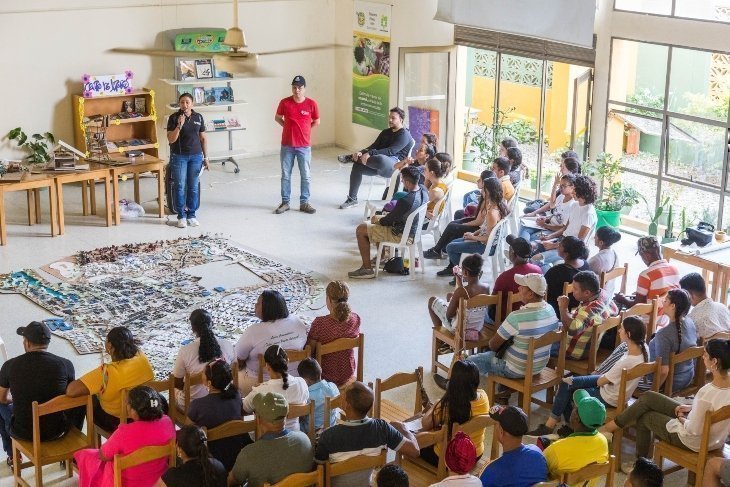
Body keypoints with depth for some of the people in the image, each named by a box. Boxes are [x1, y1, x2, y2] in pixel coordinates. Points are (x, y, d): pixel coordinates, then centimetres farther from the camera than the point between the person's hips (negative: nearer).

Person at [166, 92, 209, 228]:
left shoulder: (198, 117, 3)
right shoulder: (173, 118, -6)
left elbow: (203, 138, 8)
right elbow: (171, 139, -11)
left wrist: (206, 157, 5)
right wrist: (179, 125, -24)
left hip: (196, 156, 2)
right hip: (179, 157, -2)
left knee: (194, 187, 5)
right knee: (180, 186, 1)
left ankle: (191, 215, 16)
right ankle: (181, 216, 11)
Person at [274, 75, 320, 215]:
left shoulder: (311, 104, -7)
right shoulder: (284, 102, -6)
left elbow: (316, 122, 8)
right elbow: (277, 118, 11)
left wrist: (303, 129, 6)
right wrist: (289, 127, 5)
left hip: (304, 146, 0)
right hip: (287, 146, 0)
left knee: (305, 175, 6)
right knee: (285, 175, 7)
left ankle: (304, 202, 16)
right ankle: (285, 202, 17)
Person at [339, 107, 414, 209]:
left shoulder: (404, 134, -5)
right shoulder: (386, 132, 23)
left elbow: (391, 151, -19)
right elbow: (374, 146, 14)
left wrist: (370, 154, -27)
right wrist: (362, 152, -9)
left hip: (395, 164, -8)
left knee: (381, 159, -41)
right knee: (357, 166, -12)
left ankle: (355, 158, -14)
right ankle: (352, 199, -3)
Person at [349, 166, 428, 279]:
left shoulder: (406, 201, -33)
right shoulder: (423, 190, -10)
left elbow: (388, 221, -19)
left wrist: (377, 220, 1)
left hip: (402, 235, -9)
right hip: (415, 229, 9)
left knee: (361, 230, -4)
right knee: (376, 219, 27)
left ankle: (367, 269, 1)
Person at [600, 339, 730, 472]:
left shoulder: (707, 393, -36)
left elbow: (693, 430, -27)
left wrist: (682, 420, -7)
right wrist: (692, 407, 2)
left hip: (694, 443, -8)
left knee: (643, 416, 13)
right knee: (647, 397, 11)